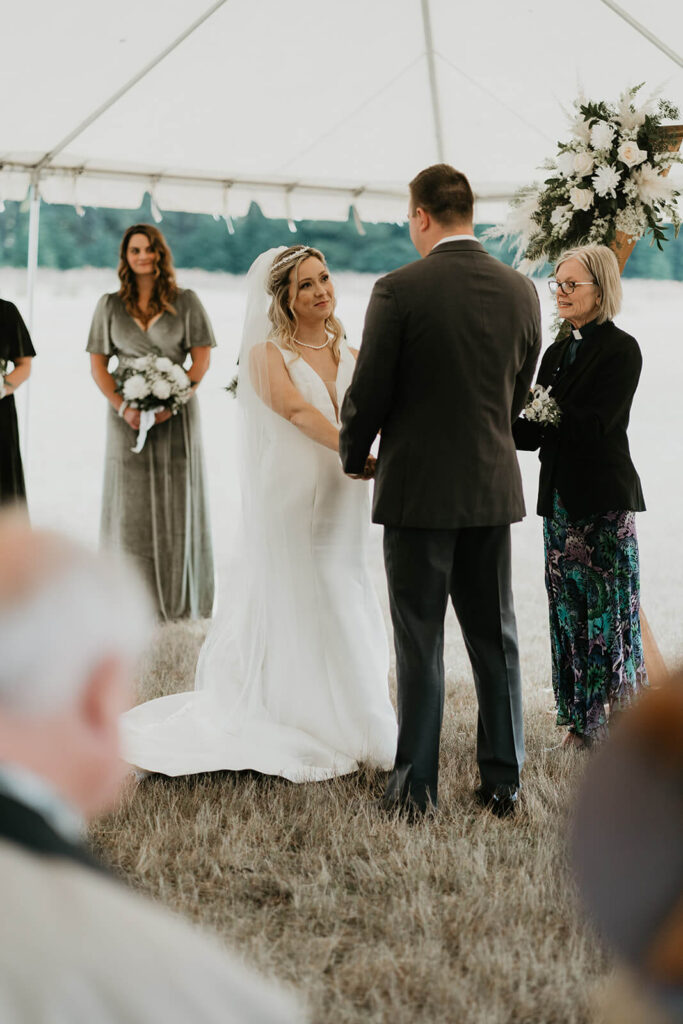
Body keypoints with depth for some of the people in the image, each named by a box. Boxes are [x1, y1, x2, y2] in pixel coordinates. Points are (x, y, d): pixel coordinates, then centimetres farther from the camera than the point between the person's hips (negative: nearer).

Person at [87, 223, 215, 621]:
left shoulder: (186, 302, 3)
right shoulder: (110, 305, 8)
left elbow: (202, 360, 0)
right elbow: (98, 364, 6)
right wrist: (124, 407, -10)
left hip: (177, 414, -1)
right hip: (128, 418, 1)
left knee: (176, 504, 0)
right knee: (130, 506, 0)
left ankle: (178, 601, 7)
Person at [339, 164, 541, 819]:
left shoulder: (399, 290, -13)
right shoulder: (520, 291, 2)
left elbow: (368, 392, -9)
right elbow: (517, 394, 11)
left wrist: (353, 457, 10)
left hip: (418, 488, -4)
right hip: (494, 488, 4)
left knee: (419, 643, 4)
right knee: (495, 639, 12)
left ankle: (416, 787, 9)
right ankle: (503, 782, 17)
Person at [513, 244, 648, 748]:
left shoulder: (621, 349, -7)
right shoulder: (557, 352, 15)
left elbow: (593, 425, -18)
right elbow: (537, 434, 11)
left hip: (605, 498, -7)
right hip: (561, 498, 7)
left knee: (610, 610, -2)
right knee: (569, 611, 7)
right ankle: (583, 721, 14)